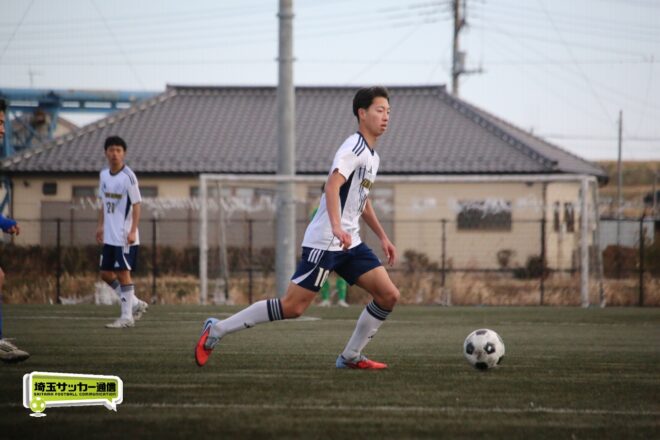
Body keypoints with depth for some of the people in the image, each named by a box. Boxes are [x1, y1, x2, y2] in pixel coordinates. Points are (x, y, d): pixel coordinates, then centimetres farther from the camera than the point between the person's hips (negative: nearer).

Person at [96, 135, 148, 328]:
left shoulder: (128, 177, -12)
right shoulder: (104, 175, 8)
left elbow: (136, 205, -12)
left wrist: (132, 231, -18)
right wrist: (100, 226, 15)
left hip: (125, 236, -7)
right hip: (109, 236, 7)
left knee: (123, 273, -5)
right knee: (106, 273, 9)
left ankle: (127, 316, 2)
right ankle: (135, 304, 22)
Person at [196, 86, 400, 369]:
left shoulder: (372, 156, 17)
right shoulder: (354, 147, -12)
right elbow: (333, 185, -28)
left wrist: (382, 237, 30)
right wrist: (337, 227, -40)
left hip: (349, 243, 9)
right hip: (324, 242, -9)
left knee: (388, 295, -2)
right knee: (292, 307, -11)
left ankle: (351, 357, 7)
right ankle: (216, 330, -2)